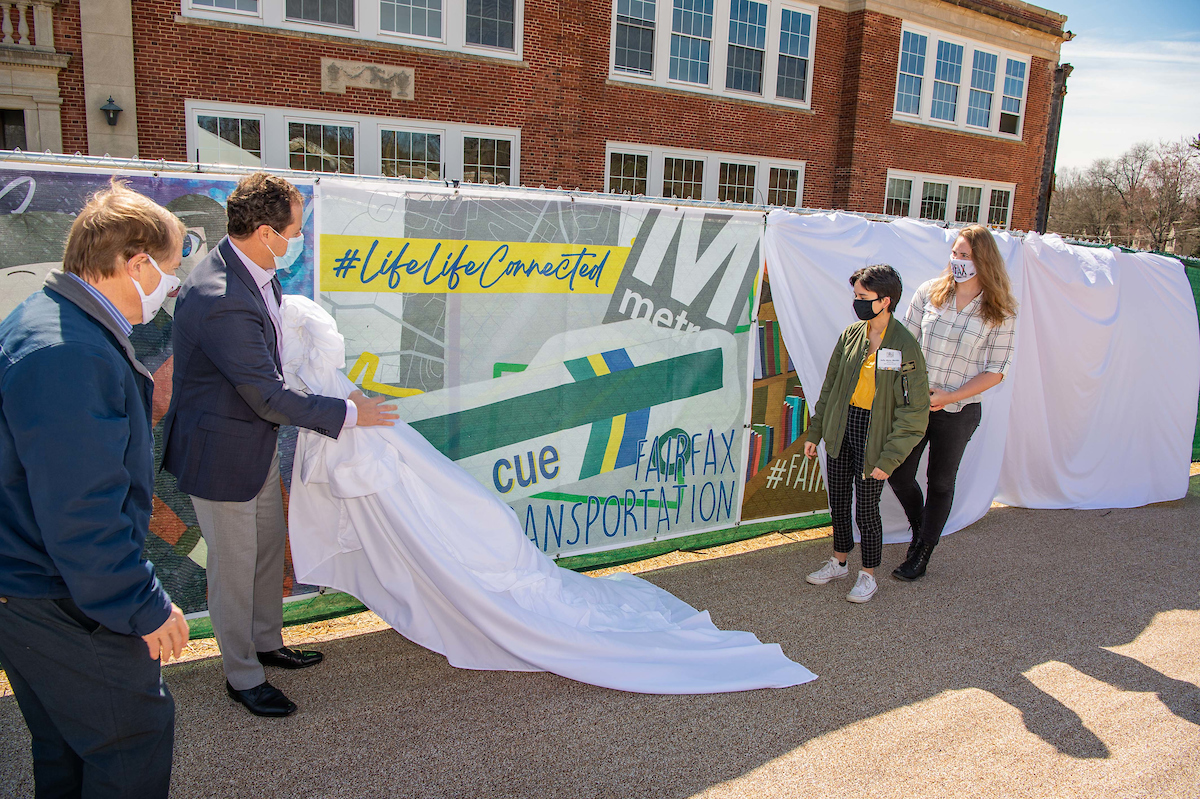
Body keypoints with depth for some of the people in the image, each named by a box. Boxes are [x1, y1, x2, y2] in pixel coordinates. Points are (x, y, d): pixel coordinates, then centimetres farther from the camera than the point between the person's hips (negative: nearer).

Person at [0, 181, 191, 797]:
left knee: (66, 739, 26)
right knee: (136, 733, 5)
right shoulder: (68, 353, -28)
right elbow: (81, 512, -29)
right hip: (57, 604, -11)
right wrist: (145, 608, -20)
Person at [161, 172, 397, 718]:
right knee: (234, 567, 8)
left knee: (269, 547, 23)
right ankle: (242, 677, 28)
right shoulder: (223, 302, -33)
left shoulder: (253, 272, -2)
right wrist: (347, 413, -18)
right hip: (221, 454, -9)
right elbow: (269, 399, -27)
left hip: (257, 444, 10)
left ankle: (267, 642, 44)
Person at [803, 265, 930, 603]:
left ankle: (868, 575, 25)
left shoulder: (904, 346, -15)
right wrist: (815, 432, 11)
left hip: (874, 432, -5)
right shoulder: (851, 334, 2)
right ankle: (839, 562, 37)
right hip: (841, 427, 6)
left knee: (866, 509, 4)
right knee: (837, 500, 16)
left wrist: (889, 459, -16)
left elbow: (914, 412, -13)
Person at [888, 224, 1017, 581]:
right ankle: (919, 526, 36)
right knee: (898, 474, 5)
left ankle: (922, 552, 30)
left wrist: (949, 396, -15)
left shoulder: (999, 313, -7)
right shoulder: (930, 292, -1)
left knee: (941, 482, 11)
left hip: (959, 411, -2)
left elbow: (995, 371, -5)